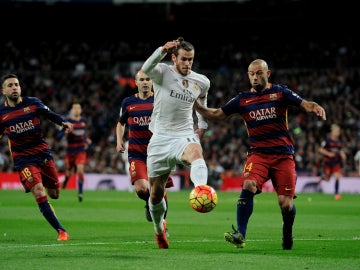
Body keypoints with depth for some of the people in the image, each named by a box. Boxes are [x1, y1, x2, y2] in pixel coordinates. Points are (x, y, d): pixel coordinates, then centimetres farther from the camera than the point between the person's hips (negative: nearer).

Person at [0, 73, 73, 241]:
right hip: (23, 159, -2)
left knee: (54, 194, 5)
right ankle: (61, 231, -16)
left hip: (42, 152, 2)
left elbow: (50, 115, 8)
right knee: (39, 193, -19)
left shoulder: (33, 103, -2)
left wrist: (64, 123, -10)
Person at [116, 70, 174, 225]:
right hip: (136, 152, 0)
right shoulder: (128, 103, 7)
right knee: (141, 188, -19)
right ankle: (149, 203, 17)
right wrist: (119, 140, 7)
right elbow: (121, 123, 23)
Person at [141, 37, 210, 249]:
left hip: (185, 135, 0)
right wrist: (162, 51, -47)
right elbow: (146, 69, -30)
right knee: (156, 192, 8)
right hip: (161, 138, 0)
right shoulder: (163, 72, -5)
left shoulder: (201, 82, 6)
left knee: (196, 153, -39)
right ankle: (159, 229, 37)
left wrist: (202, 126, 17)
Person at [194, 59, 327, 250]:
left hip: (283, 155, -1)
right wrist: (197, 106, 0)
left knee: (285, 204, -6)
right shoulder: (242, 99, 9)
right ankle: (240, 235, -29)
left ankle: (287, 235, 25)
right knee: (248, 186, -28)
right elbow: (217, 115, 14)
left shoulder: (280, 92, 5)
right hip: (257, 154, 1)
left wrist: (316, 108, -25)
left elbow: (304, 104, -2)